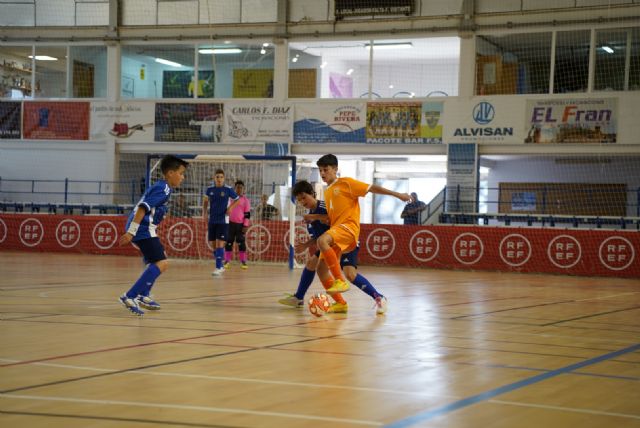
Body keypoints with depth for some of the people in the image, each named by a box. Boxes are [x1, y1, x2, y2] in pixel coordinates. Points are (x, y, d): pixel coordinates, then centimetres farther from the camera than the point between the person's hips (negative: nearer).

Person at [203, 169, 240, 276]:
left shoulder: (228, 190, -5)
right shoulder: (210, 189, 3)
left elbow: (237, 199, 6)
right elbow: (205, 200, 20)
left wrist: (231, 207, -10)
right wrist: (204, 211, 7)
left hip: (223, 220, -4)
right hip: (212, 220, 4)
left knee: (220, 244, -12)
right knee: (213, 244, 8)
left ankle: (218, 268, -9)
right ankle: (221, 266, 22)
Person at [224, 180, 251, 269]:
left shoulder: (245, 200, 2)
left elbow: (247, 214, 0)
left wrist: (245, 225, -7)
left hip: (240, 224, -2)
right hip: (230, 223, 2)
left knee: (241, 243, 0)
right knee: (228, 242, 3)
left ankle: (243, 262, 6)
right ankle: (227, 261, 9)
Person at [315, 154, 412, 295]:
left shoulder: (346, 182, 1)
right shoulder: (326, 192, 23)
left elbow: (372, 188, -1)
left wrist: (397, 194, -4)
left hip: (349, 226, -8)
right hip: (335, 228, 8)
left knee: (322, 241, -35)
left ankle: (340, 282, -31)